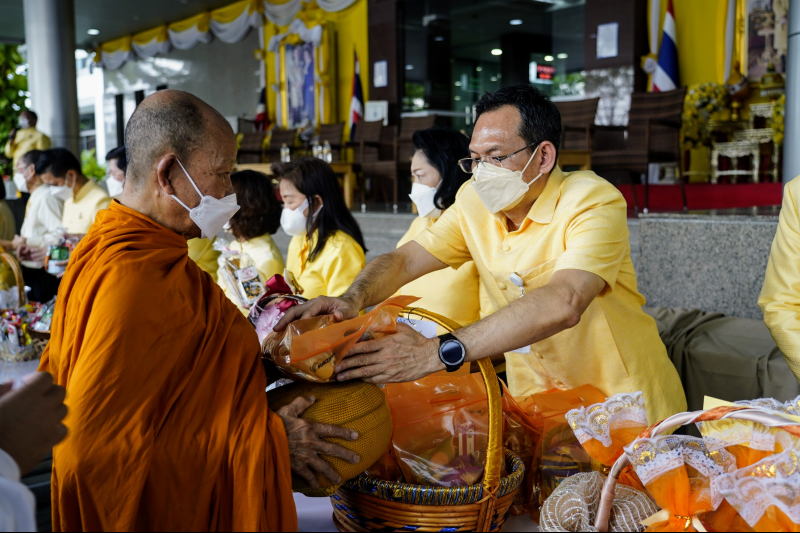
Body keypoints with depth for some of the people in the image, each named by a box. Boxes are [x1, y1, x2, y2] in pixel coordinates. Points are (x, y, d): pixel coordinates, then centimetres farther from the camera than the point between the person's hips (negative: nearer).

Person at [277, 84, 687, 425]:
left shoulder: (594, 202, -19)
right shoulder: (475, 202, 0)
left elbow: (562, 304, -35)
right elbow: (404, 260, -1)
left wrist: (438, 352, -42)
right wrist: (352, 301, -24)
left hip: (628, 405, -4)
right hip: (538, 397, 5)